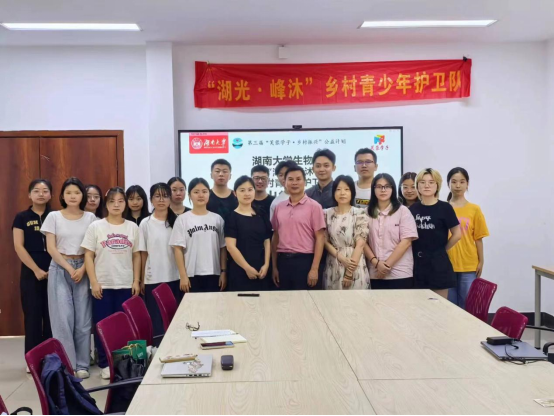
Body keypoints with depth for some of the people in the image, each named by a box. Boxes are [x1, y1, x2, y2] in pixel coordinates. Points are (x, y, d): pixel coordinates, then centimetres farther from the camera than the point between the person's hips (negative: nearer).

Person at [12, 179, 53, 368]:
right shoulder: (22, 217, 3)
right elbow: (18, 246, -4)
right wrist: (36, 270, -10)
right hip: (30, 274, -1)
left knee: (53, 316, 4)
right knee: (33, 316, 2)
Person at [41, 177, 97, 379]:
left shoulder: (90, 218, 4)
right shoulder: (53, 217, 3)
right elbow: (51, 248, -2)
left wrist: (82, 269, -12)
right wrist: (69, 268, -10)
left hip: (83, 269, 1)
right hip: (60, 270, 0)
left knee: (83, 319, 2)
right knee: (63, 318, -3)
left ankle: (82, 364, 11)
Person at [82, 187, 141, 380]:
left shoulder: (132, 227, 6)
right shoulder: (96, 226, -1)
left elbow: (136, 256, 8)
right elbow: (88, 256, -2)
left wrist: (136, 281, 2)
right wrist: (94, 282, -8)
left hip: (126, 285, 2)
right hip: (103, 285, -1)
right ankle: (105, 364, 14)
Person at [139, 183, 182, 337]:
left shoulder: (177, 221, 3)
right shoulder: (145, 224, 1)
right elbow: (143, 254, 3)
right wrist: (142, 280, 2)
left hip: (175, 278, 1)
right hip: (153, 280, -1)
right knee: (156, 320, 3)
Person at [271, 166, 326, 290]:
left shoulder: (314, 206, -3)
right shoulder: (279, 207, 9)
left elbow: (320, 238, -6)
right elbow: (276, 237, 13)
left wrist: (314, 268, -11)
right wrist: (274, 266, 8)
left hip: (305, 260, -4)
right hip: (283, 261, 4)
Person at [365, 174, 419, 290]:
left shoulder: (403, 211, 0)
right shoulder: (368, 213, 8)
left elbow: (406, 241, -7)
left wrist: (387, 264, -11)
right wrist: (376, 262, -11)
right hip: (375, 274, 2)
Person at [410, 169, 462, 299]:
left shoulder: (444, 207, -6)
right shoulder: (412, 209, 5)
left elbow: (457, 234, -4)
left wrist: (442, 250, 2)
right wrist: (416, 251, 4)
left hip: (438, 264, -3)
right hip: (417, 264, 4)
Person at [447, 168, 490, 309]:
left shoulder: (474, 209, 2)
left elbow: (478, 238, 4)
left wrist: (481, 262, 3)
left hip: (469, 266, 0)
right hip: (447, 265, 0)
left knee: (468, 304, 5)